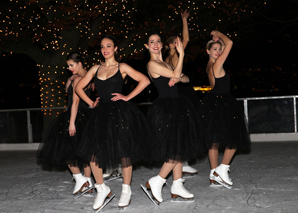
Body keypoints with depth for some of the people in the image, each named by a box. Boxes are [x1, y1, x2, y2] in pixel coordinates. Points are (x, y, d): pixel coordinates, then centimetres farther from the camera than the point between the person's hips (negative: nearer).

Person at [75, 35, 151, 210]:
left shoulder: (122, 67, 2)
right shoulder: (96, 69, 13)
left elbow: (145, 80, -6)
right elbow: (79, 87, 19)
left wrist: (127, 97, -9)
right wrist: (91, 103, 8)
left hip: (120, 112, -4)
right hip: (102, 113, 4)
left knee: (124, 151, 1)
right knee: (93, 151, -3)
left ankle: (126, 190, 17)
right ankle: (102, 189, 14)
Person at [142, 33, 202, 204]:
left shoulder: (165, 63, 18)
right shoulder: (152, 64, -9)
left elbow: (186, 79, 14)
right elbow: (176, 74, -15)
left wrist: (177, 78, -7)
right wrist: (181, 54, -18)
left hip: (176, 107, 9)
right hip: (165, 109, -9)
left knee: (180, 148, 9)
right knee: (177, 150, -9)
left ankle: (177, 187, 16)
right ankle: (156, 182, 3)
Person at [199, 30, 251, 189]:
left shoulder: (210, 66, 10)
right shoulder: (216, 65, -15)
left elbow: (226, 45, 25)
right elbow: (230, 43, -16)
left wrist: (217, 38, 14)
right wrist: (219, 34, -3)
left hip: (213, 104, 9)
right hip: (222, 103, -9)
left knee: (214, 141, 9)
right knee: (234, 138, 2)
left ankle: (214, 176, 14)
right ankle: (222, 170, 3)